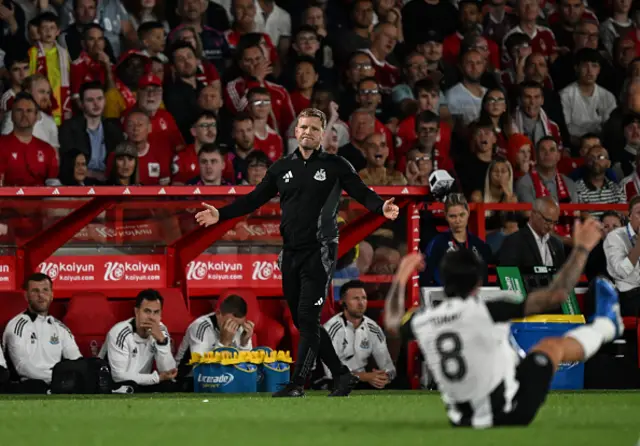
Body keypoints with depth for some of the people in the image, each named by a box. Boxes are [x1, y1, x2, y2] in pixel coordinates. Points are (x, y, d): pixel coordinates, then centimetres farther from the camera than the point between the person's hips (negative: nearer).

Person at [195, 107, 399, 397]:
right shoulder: (282, 168, 11)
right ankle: (342, 376, 16)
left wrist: (381, 208, -27)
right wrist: (221, 215, 8)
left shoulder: (334, 166, -1)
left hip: (319, 253, -5)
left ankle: (297, 384, -10)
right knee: (302, 321, 7)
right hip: (290, 254, 5)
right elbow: (255, 199, 15)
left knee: (308, 318, -11)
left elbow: (362, 193, -7)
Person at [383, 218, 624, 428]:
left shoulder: (422, 322, -7)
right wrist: (581, 250, -9)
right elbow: (555, 295, -20)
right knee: (552, 345, 17)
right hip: (509, 414, -5)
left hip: (464, 421, 5)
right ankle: (606, 326, 44)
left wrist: (400, 280, 34)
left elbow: (392, 323, 20)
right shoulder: (486, 311, -22)